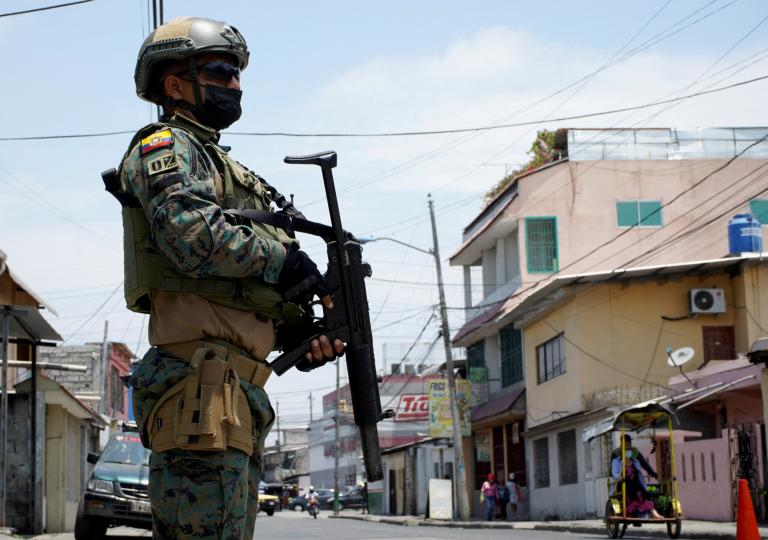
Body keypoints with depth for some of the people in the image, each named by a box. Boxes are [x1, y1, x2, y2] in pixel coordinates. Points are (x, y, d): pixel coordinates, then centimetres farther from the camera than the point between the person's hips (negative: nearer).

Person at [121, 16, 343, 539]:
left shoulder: (219, 163, 31)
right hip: (201, 376, -10)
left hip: (238, 388, 10)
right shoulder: (165, 147, 2)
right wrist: (282, 258, -7)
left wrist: (300, 332, 8)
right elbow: (193, 236, -19)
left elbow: (257, 296, 27)